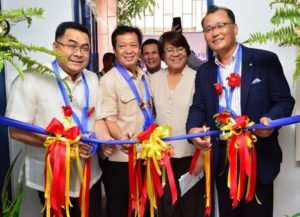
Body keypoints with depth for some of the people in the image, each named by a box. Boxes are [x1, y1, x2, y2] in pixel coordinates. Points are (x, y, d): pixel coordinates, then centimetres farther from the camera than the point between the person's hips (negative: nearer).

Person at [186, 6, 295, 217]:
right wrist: (193, 128, -16)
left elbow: (285, 100, -4)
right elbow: (198, 107, 5)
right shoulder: (204, 71, 10)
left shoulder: (265, 60, -3)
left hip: (258, 156, -3)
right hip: (221, 158, 4)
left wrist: (271, 119, -24)